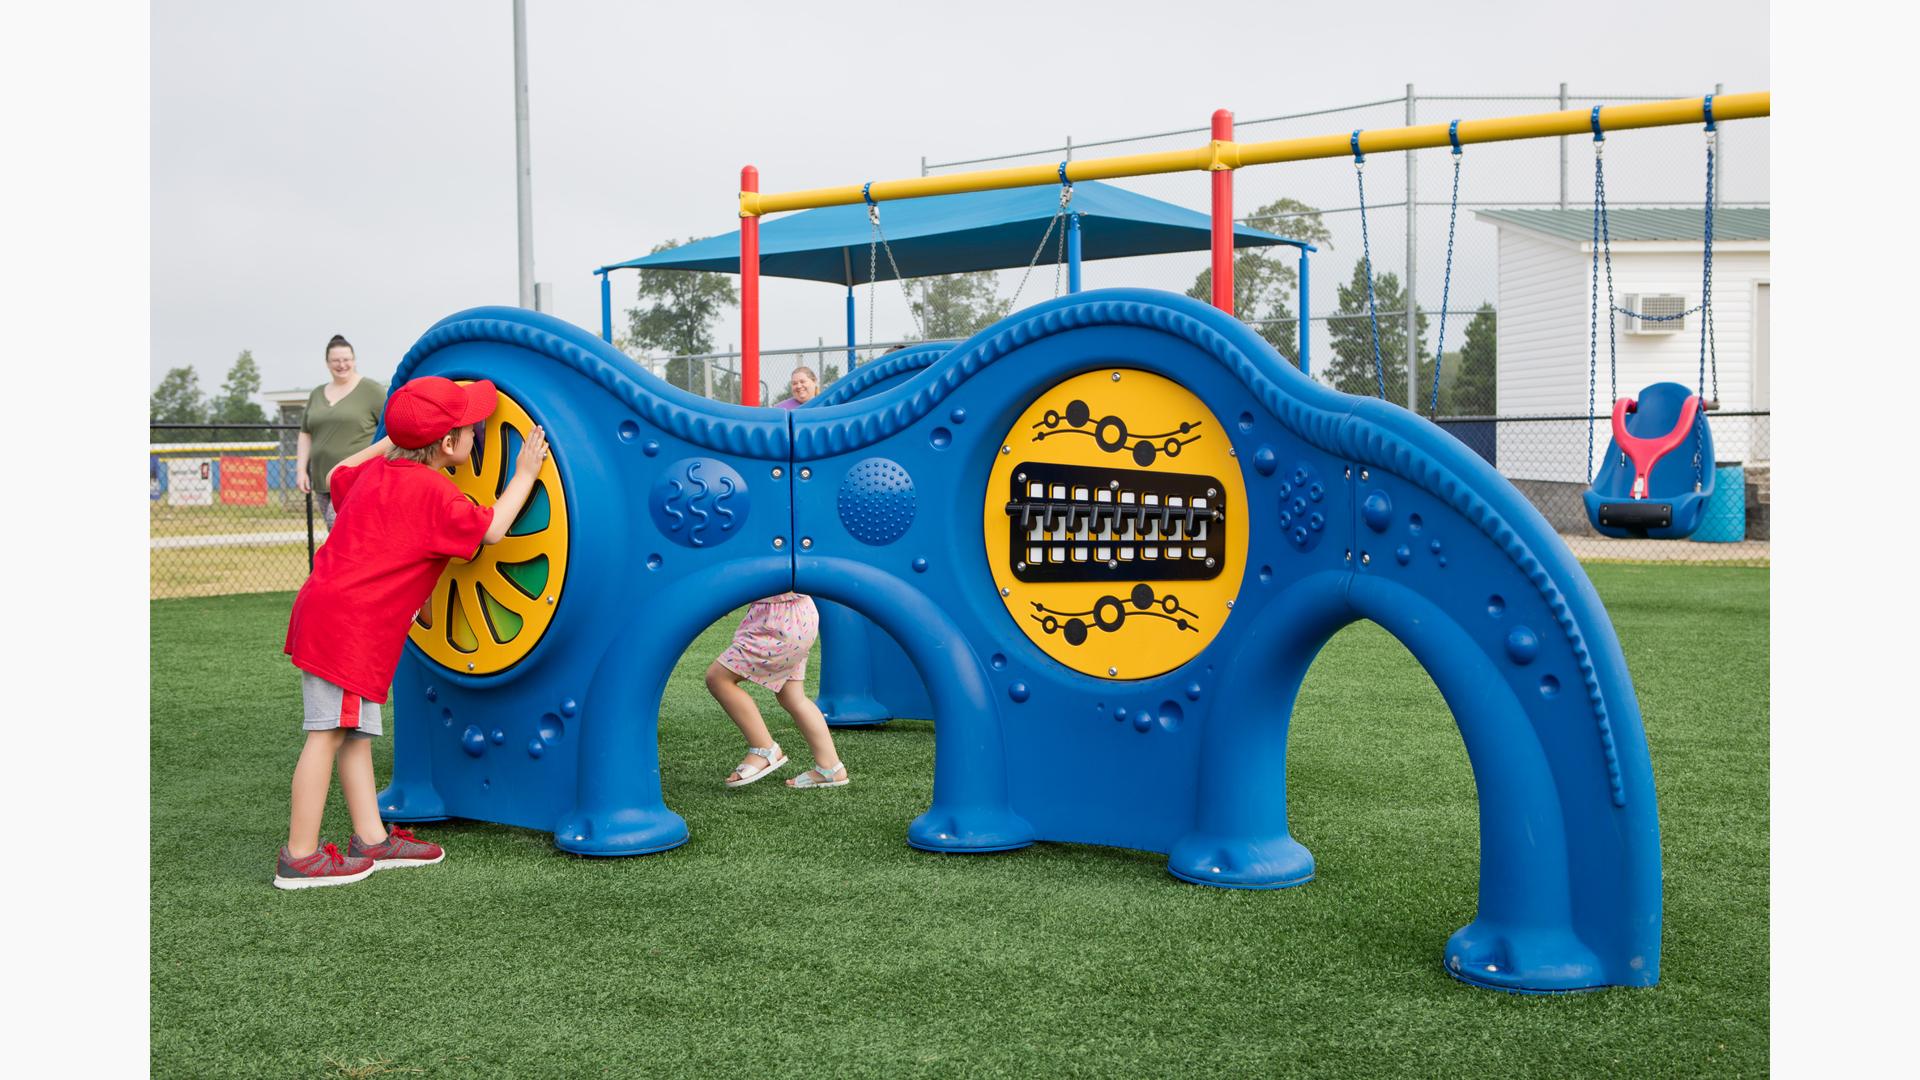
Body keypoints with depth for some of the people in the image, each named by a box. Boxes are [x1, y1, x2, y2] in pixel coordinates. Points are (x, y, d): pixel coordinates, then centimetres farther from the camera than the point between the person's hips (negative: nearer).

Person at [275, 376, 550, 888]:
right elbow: (491, 529, -4)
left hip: (326, 610, 10)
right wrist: (525, 476, 6)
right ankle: (300, 857, -3)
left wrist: (391, 440, 38)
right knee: (328, 733, -6)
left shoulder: (376, 471, 13)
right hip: (347, 622, -10)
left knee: (356, 732, 12)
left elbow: (337, 476, 34)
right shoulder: (433, 492, -12)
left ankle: (372, 839, 17)